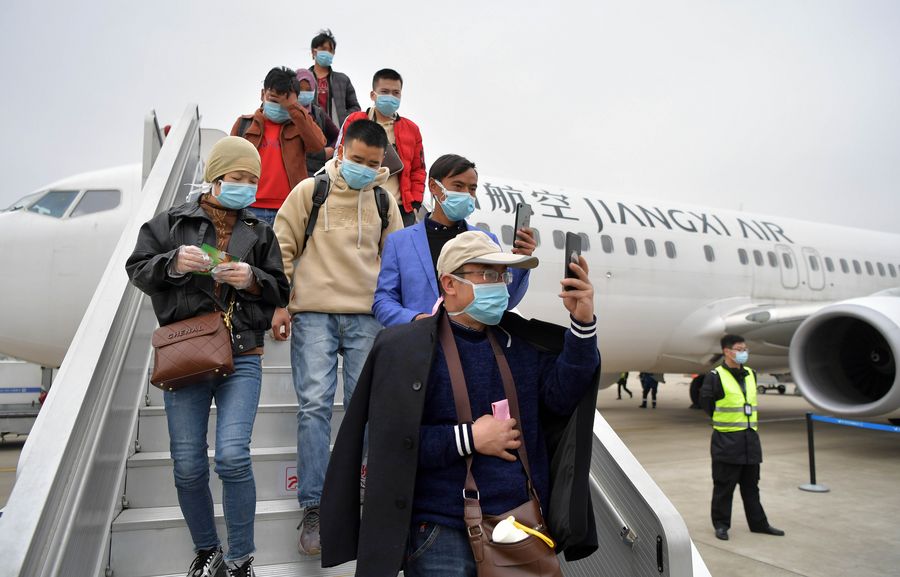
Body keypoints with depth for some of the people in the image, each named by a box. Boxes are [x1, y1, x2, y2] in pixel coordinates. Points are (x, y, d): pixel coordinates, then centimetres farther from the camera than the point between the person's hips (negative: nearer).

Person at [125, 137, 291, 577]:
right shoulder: (172, 222, 9)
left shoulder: (259, 232, 13)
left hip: (240, 359, 0)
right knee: (188, 467, 4)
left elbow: (280, 290, 13)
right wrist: (172, 263, -13)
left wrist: (253, 279, -8)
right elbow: (137, 269, 7)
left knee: (233, 456, -14)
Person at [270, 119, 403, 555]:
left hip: (367, 317, 2)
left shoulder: (383, 201, 11)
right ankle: (314, 509, 1)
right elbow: (283, 249, 4)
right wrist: (279, 305, -2)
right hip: (313, 315, -2)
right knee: (314, 405, -7)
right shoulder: (310, 191, 3)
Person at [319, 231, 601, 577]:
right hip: (444, 532, -4)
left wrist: (583, 323, -15)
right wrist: (469, 438, -19)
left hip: (525, 525, 5)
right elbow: (391, 441, -15)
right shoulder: (405, 350, -10)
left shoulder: (524, 342, 6)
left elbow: (560, 396, -5)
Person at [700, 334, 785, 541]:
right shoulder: (716, 376, -13)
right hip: (726, 440, -6)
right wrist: (722, 420, 3)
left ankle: (758, 523, 26)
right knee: (724, 485, 2)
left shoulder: (751, 374, 9)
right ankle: (721, 524, 13)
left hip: (750, 438, 6)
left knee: (751, 485, 16)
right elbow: (706, 401, -7)